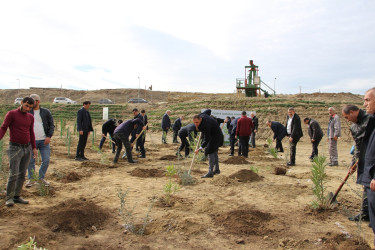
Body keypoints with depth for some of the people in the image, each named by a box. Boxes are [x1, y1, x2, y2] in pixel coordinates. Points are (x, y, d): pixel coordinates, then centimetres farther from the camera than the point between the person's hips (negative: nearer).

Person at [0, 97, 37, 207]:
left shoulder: (30, 117, 8)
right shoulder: (11, 114, -7)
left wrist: (34, 148, 10)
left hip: (27, 148, 5)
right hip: (15, 148, -5)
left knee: (22, 174, 8)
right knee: (13, 174, -10)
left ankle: (17, 196, 17)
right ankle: (9, 198, 3)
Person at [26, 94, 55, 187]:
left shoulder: (46, 112, 5)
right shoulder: (27, 112, 5)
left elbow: (52, 125, 5)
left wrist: (49, 136, -7)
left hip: (44, 141, 0)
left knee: (46, 160, 1)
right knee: (30, 161, 5)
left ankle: (42, 178, 19)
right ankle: (30, 179, 19)